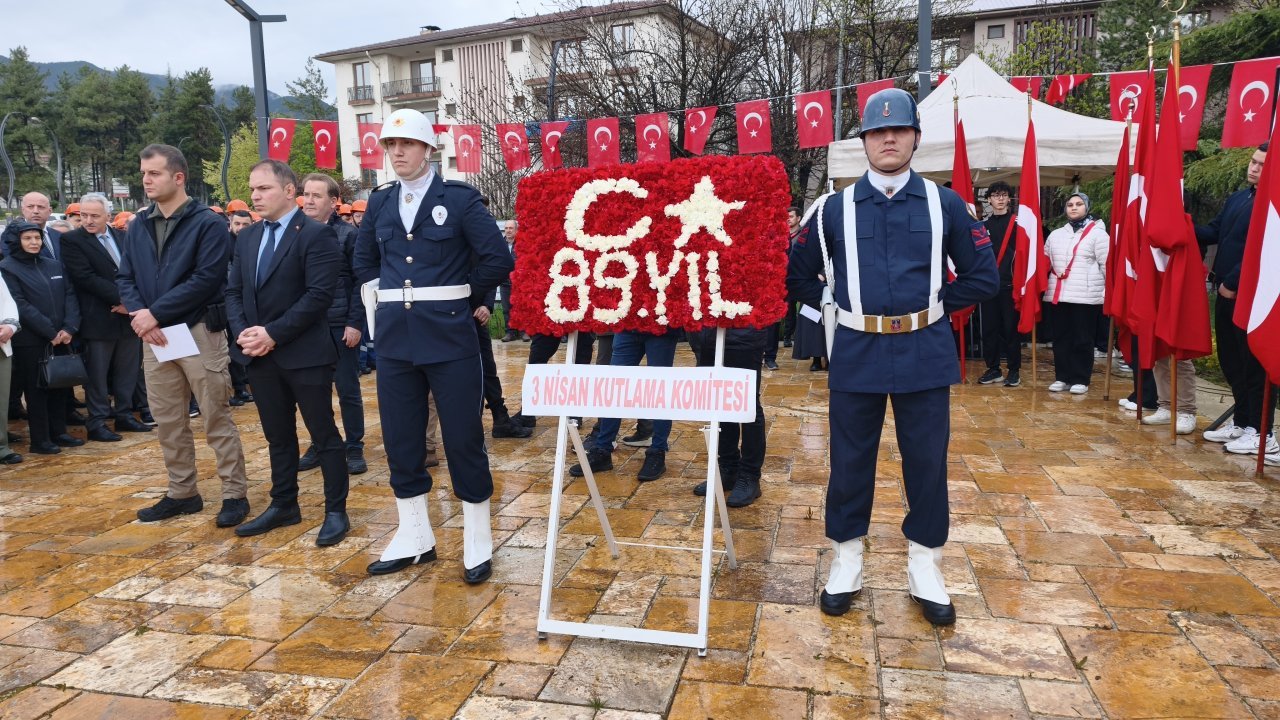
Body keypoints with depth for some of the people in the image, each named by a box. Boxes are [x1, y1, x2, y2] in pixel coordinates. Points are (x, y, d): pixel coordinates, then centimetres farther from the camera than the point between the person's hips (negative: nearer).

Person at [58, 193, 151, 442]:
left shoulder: (121, 237, 11)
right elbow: (86, 278, -14)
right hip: (99, 319, -5)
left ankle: (124, 414, 23)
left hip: (128, 315, 5)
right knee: (97, 373, 2)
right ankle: (96, 423, 11)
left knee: (128, 370, 11)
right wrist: (120, 297, -17)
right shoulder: (71, 241, -5)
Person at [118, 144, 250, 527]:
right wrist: (139, 315, -10)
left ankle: (234, 495, 8)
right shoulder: (138, 225, 11)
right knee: (167, 421, 12)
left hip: (199, 332, -6)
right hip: (153, 336, 6)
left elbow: (206, 279, -16)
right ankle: (182, 492, 25)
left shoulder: (208, 223, -7)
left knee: (216, 418, -1)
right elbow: (124, 277, 9)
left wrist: (155, 313, -17)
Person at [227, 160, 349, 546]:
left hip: (305, 353, -7)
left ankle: (336, 511, 12)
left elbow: (319, 295, -18)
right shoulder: (247, 238, 14)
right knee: (278, 436, 16)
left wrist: (273, 333, -19)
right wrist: (243, 332, -6)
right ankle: (283, 505, 28)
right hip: (260, 355, 7)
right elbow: (233, 292, 13)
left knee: (324, 435, 2)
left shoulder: (316, 234, -9)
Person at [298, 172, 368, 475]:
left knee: (348, 390, 4)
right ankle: (319, 446, 23)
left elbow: (360, 281, -7)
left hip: (340, 325, -4)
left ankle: (355, 447, 15)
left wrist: (355, 323, -12)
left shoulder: (347, 234, -4)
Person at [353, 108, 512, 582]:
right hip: (394, 337, 5)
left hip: (448, 335, -5)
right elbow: (364, 260, 26)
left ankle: (477, 540, 14)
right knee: (400, 438, 10)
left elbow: (497, 259, -8)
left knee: (463, 437, 1)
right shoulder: (379, 202, 11)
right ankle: (414, 537, 25)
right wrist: (388, 299, 12)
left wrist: (460, 297, 0)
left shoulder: (460, 198, -4)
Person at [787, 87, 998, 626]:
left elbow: (983, 276, 8)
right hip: (856, 354, 0)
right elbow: (797, 274, 12)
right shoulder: (834, 208, 3)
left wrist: (935, 307, 2)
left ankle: (925, 571, 25)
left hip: (925, 354, 0)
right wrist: (834, 308, 4)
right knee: (850, 461, 8)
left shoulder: (945, 204, 3)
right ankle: (846, 565, 26)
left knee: (927, 462, 8)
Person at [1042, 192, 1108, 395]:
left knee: (1082, 339, 0)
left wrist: (1109, 291, -8)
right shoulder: (1056, 235, 15)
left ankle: (1081, 380, 8)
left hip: (1086, 296, -5)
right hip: (1058, 295, 5)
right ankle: (1062, 377, 16)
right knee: (1060, 338, 7)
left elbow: (1107, 264, -4)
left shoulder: (1097, 233, 0)